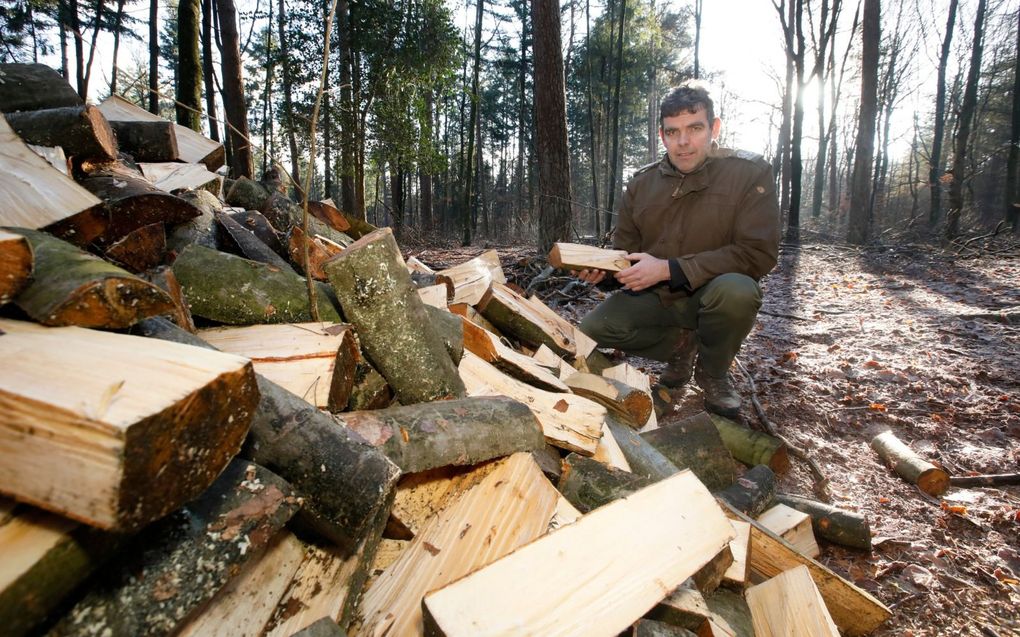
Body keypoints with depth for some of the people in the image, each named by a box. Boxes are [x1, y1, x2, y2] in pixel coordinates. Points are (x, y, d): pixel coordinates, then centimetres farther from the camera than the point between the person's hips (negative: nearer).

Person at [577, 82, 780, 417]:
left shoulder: (750, 172, -11)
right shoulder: (642, 182, 2)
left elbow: (758, 253, -20)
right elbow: (625, 251, 8)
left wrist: (669, 269, -26)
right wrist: (601, 268, -18)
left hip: (712, 296, -3)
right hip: (653, 297, 4)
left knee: (736, 290, -37)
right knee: (592, 330, -17)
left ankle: (713, 372, -5)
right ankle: (681, 345, 9)